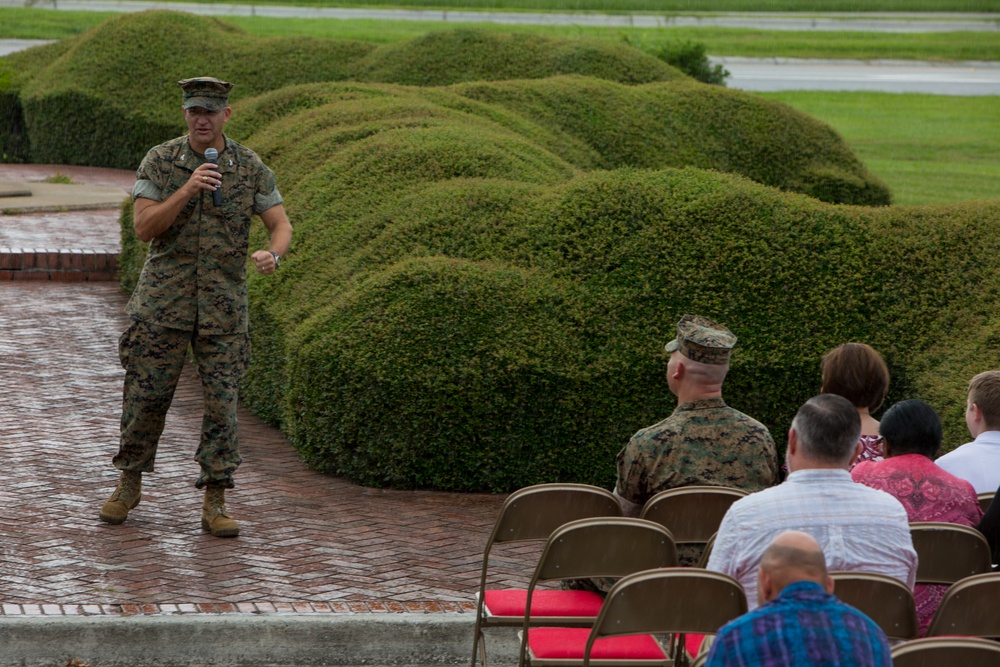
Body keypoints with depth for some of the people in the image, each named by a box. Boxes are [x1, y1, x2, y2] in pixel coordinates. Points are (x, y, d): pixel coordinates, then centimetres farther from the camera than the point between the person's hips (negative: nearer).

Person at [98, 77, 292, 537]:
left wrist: (271, 254, -23)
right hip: (163, 299, 0)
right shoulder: (159, 161, -3)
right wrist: (186, 191, -25)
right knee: (146, 396, 4)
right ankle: (129, 486, 24)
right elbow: (144, 228, -11)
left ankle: (214, 505, 3)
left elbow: (281, 226, 0)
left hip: (223, 307, 1)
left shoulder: (250, 167, -1)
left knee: (221, 402, -2)